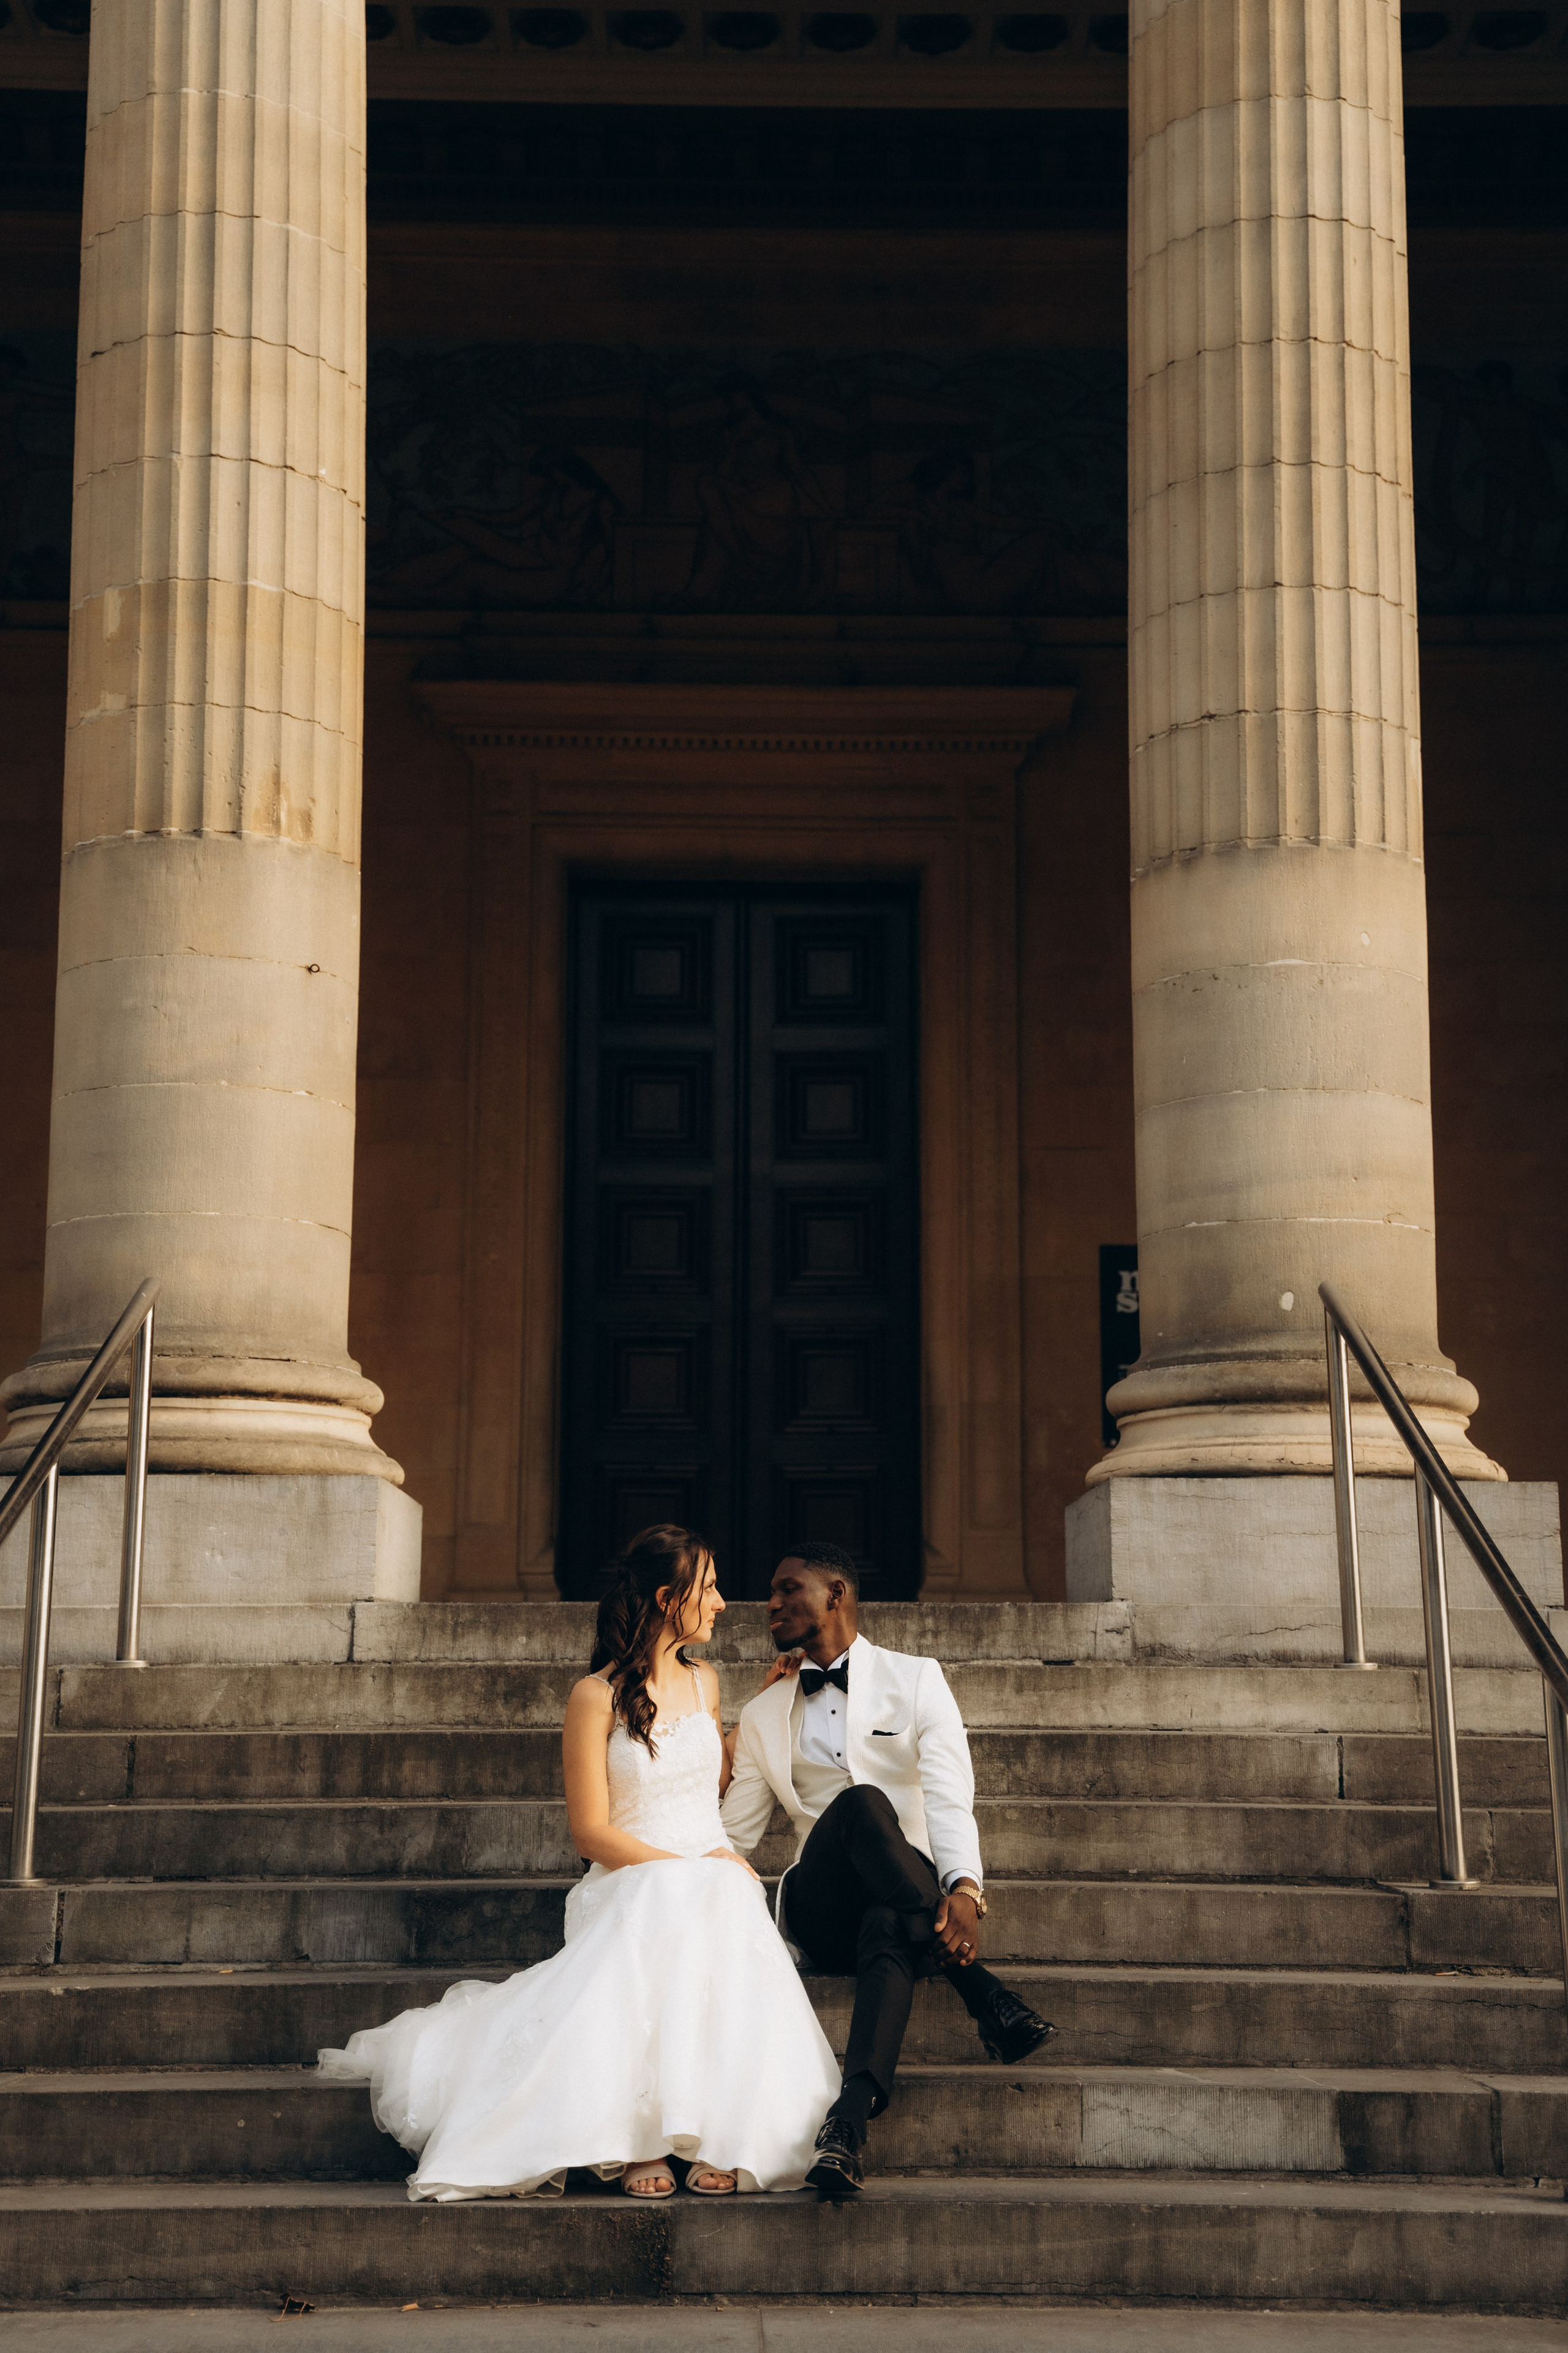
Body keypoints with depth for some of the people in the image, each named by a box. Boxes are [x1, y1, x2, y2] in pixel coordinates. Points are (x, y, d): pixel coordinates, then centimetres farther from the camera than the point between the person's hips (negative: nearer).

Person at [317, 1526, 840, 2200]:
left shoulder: (703, 1683, 19)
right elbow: (591, 1831, -5)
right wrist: (679, 1867, -15)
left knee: (728, 1954, -35)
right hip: (629, 1885, -4)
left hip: (714, 1883, 4)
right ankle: (641, 2143, -44)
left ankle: (717, 2142, -43)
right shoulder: (596, 1696, 0)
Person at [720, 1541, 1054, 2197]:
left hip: (903, 1903, -1)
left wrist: (964, 1887, -25)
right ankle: (983, 1995, -37)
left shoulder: (916, 1680, 9)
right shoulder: (763, 1716, 21)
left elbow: (949, 1796, -7)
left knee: (887, 1928, -40)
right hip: (819, 1911, 1)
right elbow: (732, 1836, 18)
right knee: (861, 1802, -32)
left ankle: (849, 2118, -58)